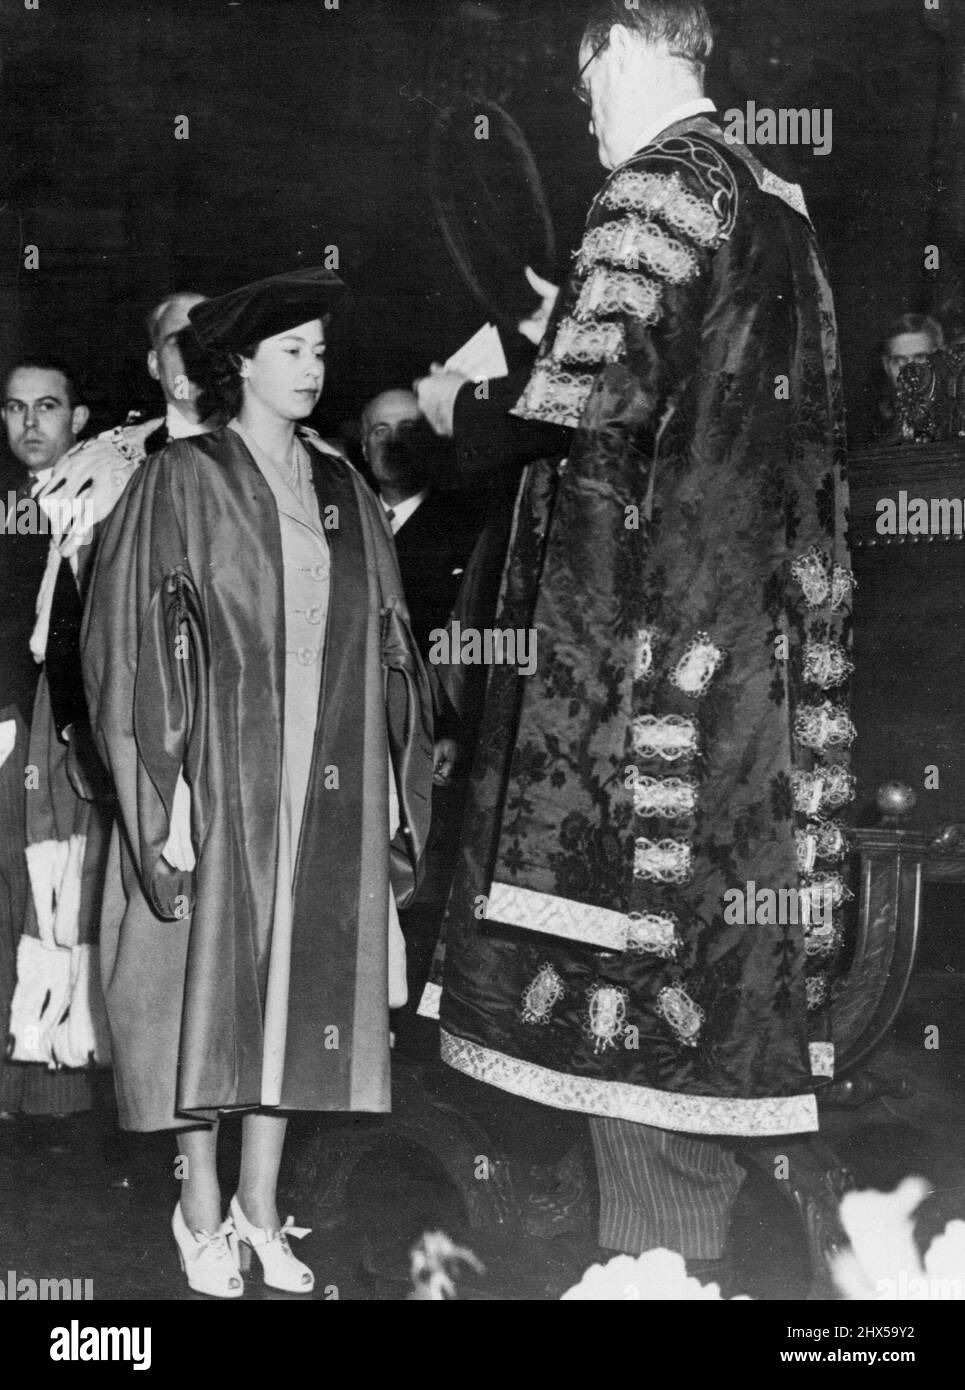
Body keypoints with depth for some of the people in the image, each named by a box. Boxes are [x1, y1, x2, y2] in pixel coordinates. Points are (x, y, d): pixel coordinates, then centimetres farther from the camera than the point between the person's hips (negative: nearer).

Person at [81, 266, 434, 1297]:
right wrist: (169, 783, -15)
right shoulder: (183, 481, -3)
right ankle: (202, 1214, 15)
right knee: (210, 987, 1)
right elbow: (139, 634, -9)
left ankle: (260, 1212, 19)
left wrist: (390, 774, 7)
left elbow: (382, 644, 12)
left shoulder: (341, 491, 11)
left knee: (300, 987, 8)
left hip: (327, 787, 5)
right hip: (221, 777, -4)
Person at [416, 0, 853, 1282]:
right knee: (708, 908, 12)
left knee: (632, 910, -3)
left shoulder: (661, 186, -10)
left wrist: (461, 412, 0)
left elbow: (590, 399, -17)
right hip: (759, 604, 8)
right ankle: (696, 1231, 21)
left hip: (653, 621, -8)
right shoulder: (771, 197, 15)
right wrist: (576, 333, 23)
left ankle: (657, 1244, 1)